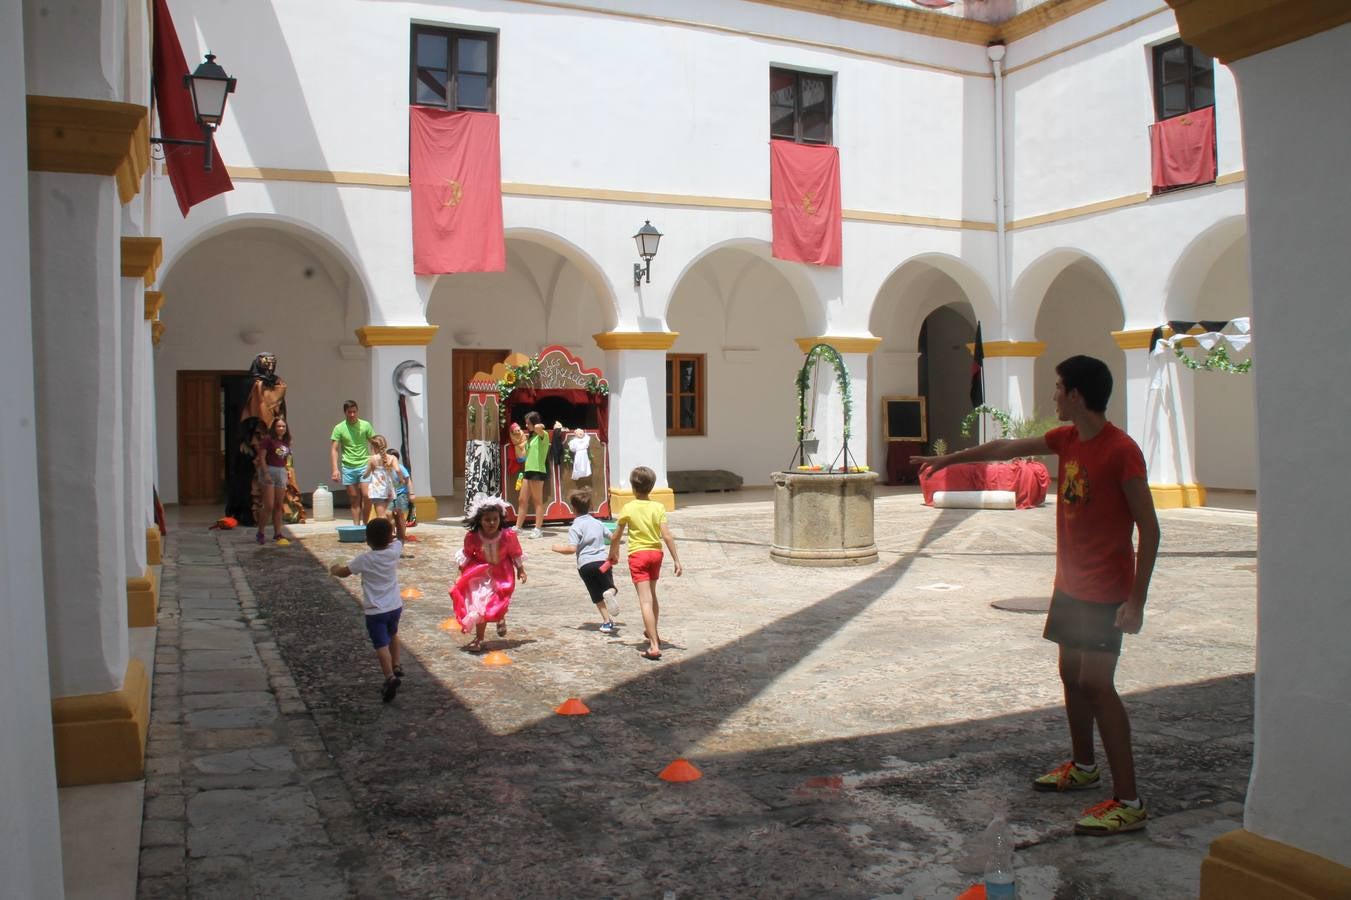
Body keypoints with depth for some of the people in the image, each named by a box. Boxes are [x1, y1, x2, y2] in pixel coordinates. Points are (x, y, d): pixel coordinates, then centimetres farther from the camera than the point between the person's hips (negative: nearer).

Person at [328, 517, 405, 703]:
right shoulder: (394, 551, -7)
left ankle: (390, 677, -28)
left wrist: (334, 569, 22)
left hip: (375, 611, -5)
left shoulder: (365, 560, -15)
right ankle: (396, 667, 41)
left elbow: (344, 572, 2)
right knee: (392, 635, 30)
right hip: (395, 606, 5)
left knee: (382, 645, -11)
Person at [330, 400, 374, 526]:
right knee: (354, 499, 5)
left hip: (364, 465, -1)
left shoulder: (366, 425, 1)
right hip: (348, 468, 1)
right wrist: (335, 469, -9)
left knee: (366, 496, -11)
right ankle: (356, 526, 12)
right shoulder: (339, 428, 0)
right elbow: (334, 449, 0)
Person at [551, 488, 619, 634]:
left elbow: (572, 548, -14)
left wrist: (558, 548, 3)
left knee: (597, 596, 9)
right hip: (603, 561, 3)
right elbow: (612, 538, 23)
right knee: (610, 587, 14)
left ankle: (607, 621, 5)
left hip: (585, 564, -3)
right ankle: (609, 593, -22)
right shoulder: (597, 523, 14)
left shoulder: (575, 527, -3)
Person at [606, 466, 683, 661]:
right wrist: (676, 559, -4)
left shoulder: (628, 508, -7)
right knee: (652, 595, 25)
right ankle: (652, 632, 43)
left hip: (638, 555, -4)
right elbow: (667, 536, -8)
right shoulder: (658, 507, -2)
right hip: (656, 553, 4)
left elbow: (616, 537, 2)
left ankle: (654, 646, -17)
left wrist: (613, 553, 20)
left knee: (645, 601, -8)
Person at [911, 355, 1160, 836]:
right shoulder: (1067, 438, 6)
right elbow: (1006, 449, 19)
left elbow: (1149, 529, -18)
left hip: (1105, 590, -8)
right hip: (1070, 582, 8)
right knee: (1072, 673, 16)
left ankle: (1128, 802, -7)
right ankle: (1083, 766, 34)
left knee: (1096, 683, -11)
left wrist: (1136, 600, -22)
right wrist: (948, 459, 28)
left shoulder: (1121, 451, -19)